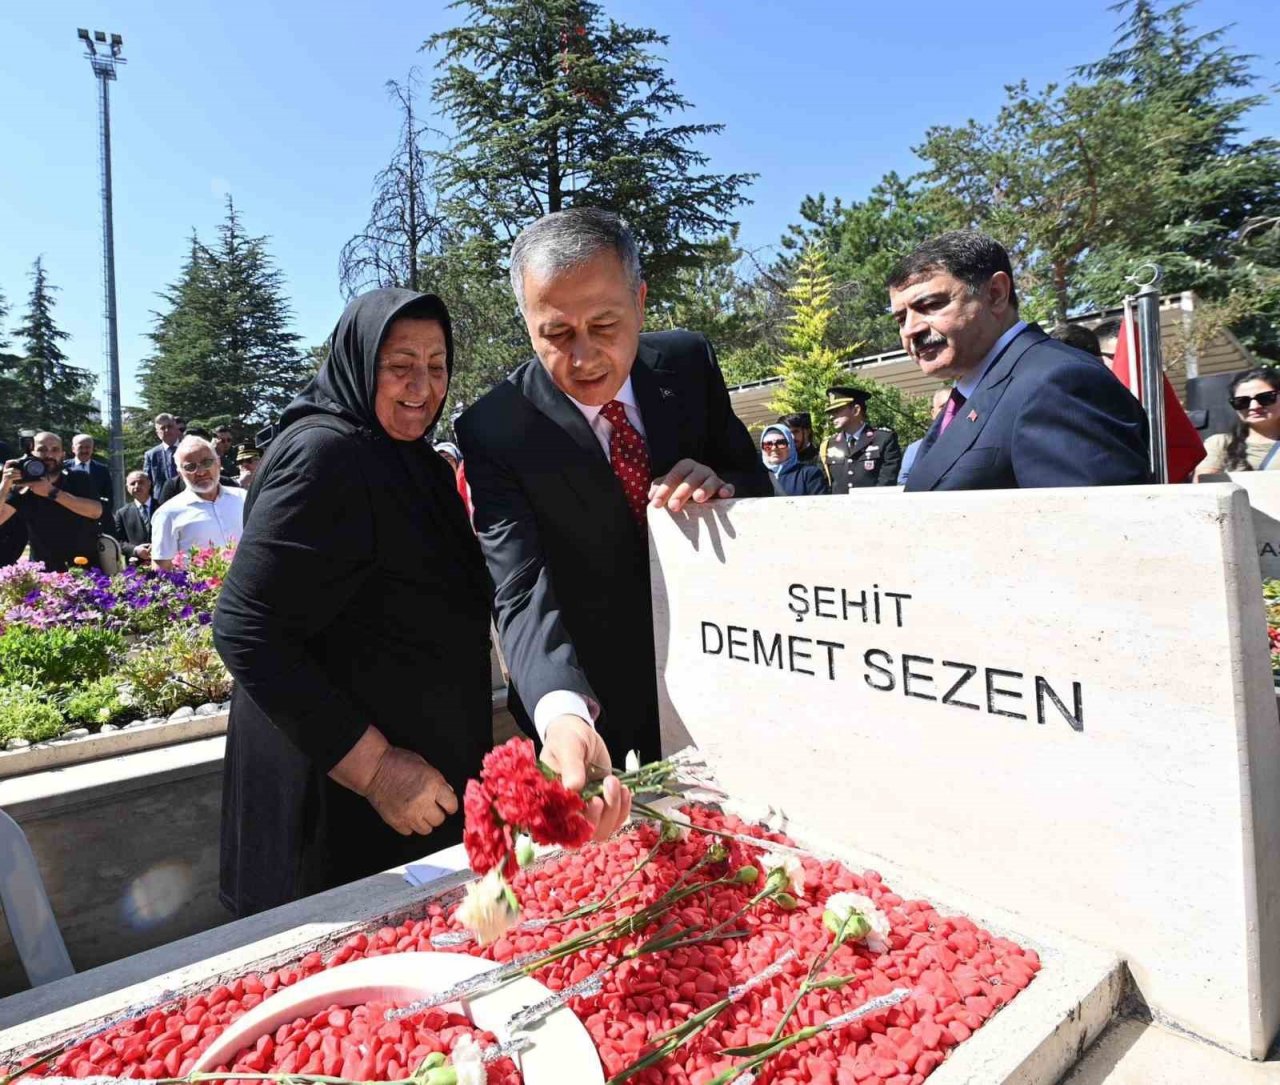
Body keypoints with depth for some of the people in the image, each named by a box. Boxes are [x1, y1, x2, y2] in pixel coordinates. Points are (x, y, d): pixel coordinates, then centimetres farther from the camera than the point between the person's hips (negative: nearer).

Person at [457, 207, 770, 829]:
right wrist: (563, 713, -47)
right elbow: (523, 591, -28)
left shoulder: (690, 364, -8)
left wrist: (722, 486, -24)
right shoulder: (494, 432, -20)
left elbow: (760, 487, 0)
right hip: (601, 714, -3)